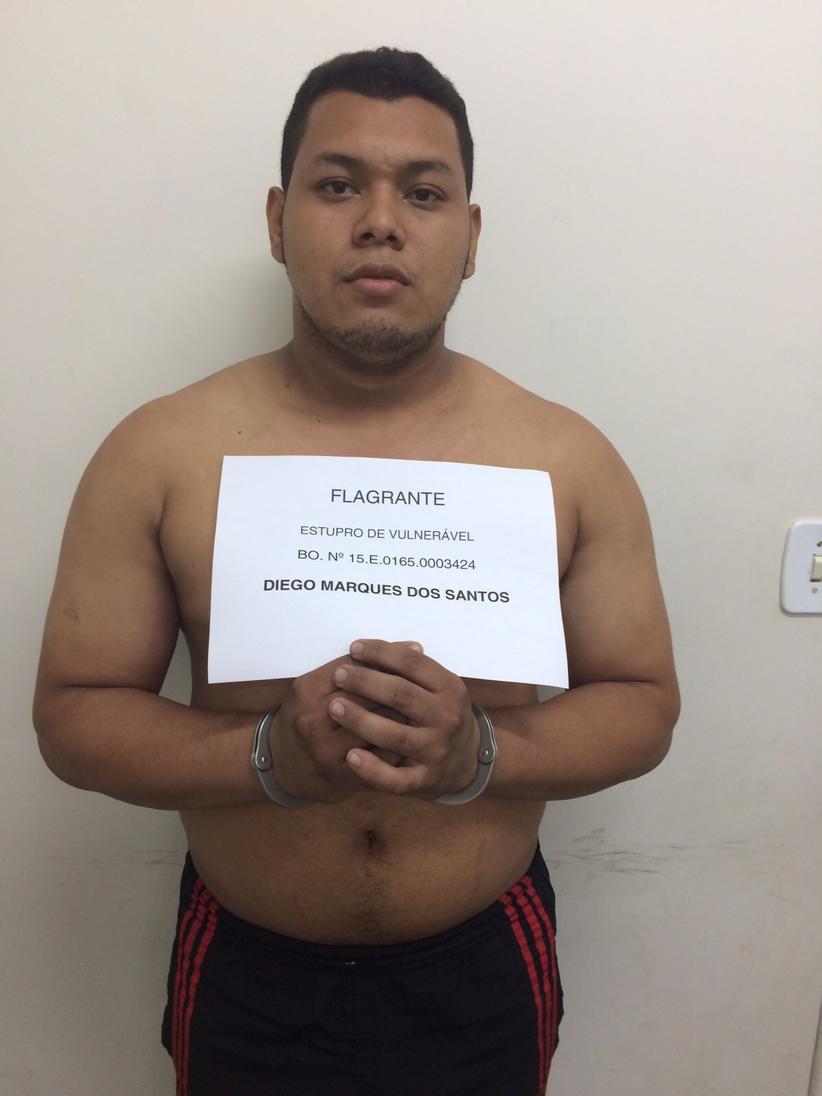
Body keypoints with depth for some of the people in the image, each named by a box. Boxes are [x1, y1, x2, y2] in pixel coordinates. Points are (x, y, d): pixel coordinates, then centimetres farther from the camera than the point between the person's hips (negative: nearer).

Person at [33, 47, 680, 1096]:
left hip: (483, 968, 1)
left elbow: (644, 703, -3)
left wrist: (481, 753, -23)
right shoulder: (157, 454, -9)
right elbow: (71, 711, -6)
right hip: (246, 972, 0)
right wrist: (268, 755, -25)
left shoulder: (570, 458, -7)